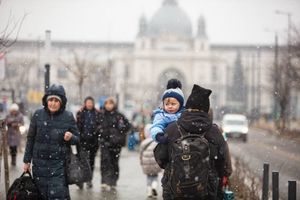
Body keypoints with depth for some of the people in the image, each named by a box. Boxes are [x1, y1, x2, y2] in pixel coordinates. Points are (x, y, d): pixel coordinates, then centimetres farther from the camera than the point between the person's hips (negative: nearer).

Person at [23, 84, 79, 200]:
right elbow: (30, 139, 8)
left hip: (59, 165, -2)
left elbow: (77, 139, 6)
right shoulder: (38, 115, 0)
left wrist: (71, 137, -17)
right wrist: (27, 161, 8)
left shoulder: (68, 117, -2)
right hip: (40, 164, 2)